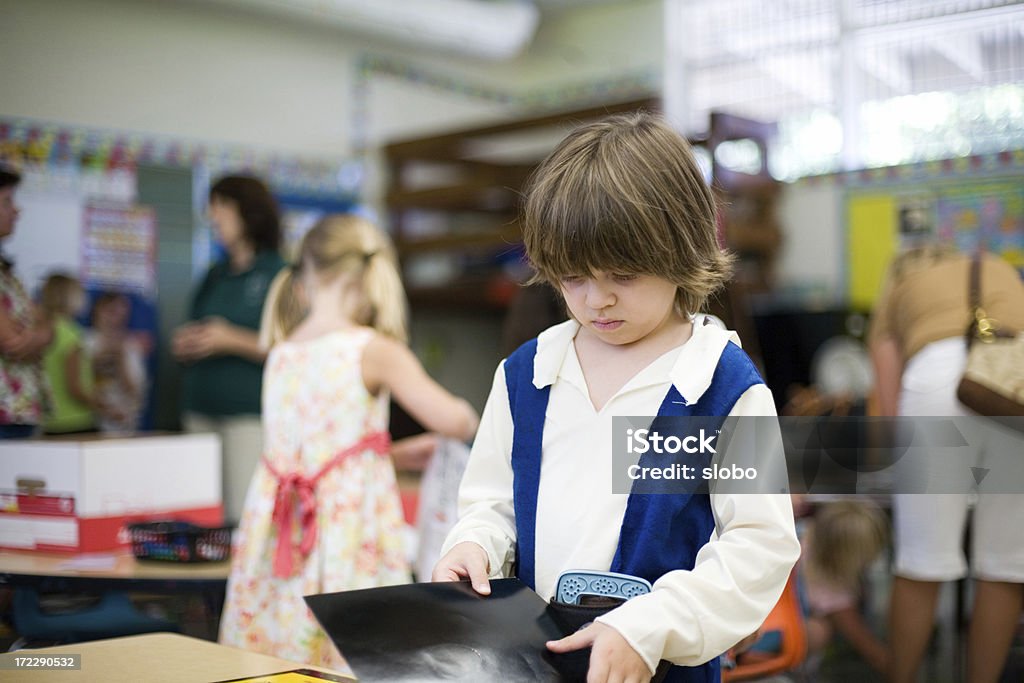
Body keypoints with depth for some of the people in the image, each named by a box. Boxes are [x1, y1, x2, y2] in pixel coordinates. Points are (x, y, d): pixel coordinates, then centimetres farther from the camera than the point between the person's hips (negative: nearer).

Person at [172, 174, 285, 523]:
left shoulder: (280, 273, -2)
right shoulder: (215, 275, 17)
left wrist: (233, 341, -16)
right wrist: (184, 346, 3)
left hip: (250, 414, -6)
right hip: (201, 412, 6)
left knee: (246, 517, -8)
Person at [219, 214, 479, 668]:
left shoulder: (281, 355, 10)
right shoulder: (374, 350, -8)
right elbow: (452, 421, -11)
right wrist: (468, 417, 13)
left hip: (279, 526, 6)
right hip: (349, 520, -6)